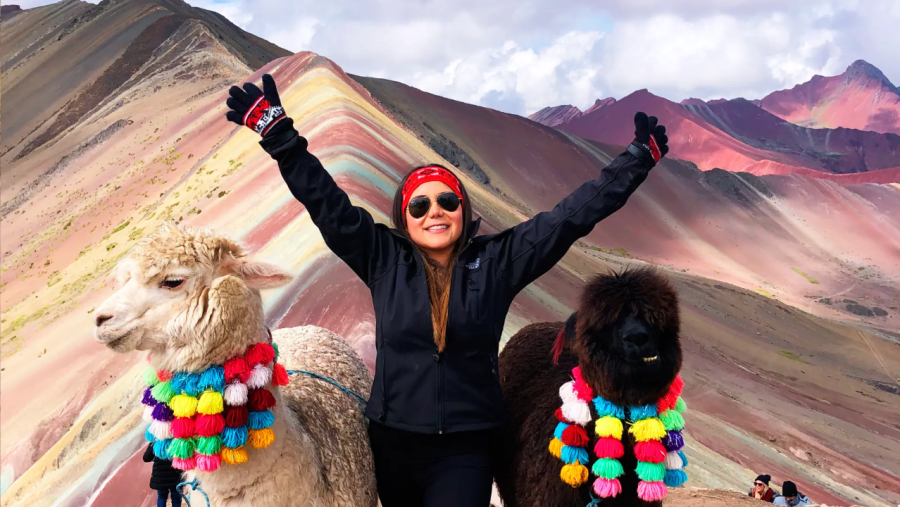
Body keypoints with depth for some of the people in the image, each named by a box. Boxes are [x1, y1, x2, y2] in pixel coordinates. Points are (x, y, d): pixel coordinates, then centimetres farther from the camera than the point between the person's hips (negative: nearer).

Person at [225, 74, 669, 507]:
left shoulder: (497, 260, 0)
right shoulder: (384, 259, 1)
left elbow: (570, 216, 0)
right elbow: (326, 202, -1)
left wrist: (637, 159, 0)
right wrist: (278, 134, -4)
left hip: (465, 451, -1)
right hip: (392, 443, 2)